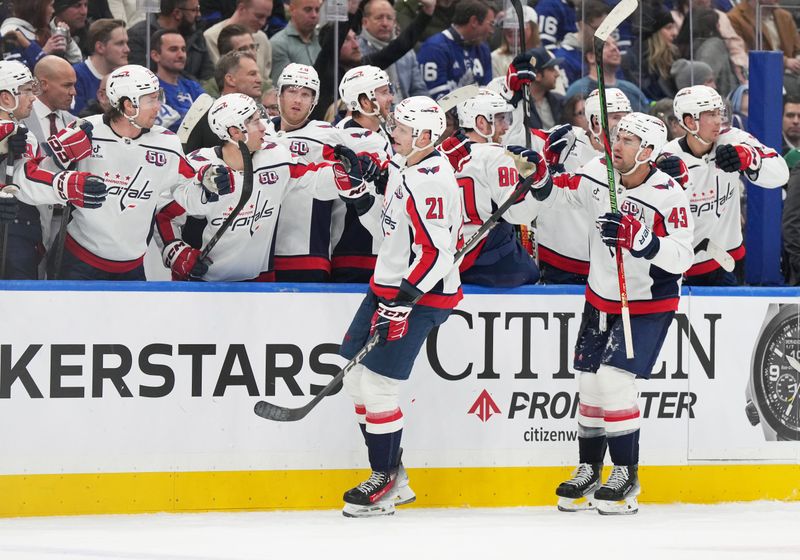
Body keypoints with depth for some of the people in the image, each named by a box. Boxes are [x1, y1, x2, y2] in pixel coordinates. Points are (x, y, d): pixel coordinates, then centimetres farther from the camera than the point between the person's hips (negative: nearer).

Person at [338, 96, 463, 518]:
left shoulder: (432, 180, -21)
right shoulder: (401, 166, 10)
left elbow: (437, 252, -25)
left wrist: (404, 299, -27)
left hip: (420, 294, -10)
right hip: (388, 285, 10)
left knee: (378, 385, -10)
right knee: (357, 378, 10)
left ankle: (385, 484, 3)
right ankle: (391, 477, 18)